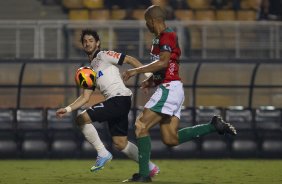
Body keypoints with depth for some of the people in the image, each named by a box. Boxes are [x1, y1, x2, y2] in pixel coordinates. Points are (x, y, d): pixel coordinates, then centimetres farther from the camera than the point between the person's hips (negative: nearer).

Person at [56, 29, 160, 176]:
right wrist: (67, 109, 13)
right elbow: (85, 97, 24)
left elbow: (130, 60, -2)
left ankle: (103, 153, -7)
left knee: (82, 119, -15)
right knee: (120, 143, 9)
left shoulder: (103, 56, 2)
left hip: (120, 97, -9)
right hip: (113, 103, 9)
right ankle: (150, 167, 17)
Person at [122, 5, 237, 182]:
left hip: (169, 89, -10)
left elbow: (163, 62, -26)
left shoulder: (167, 36, -12)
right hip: (170, 90, 10)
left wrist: (136, 71, -23)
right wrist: (151, 80, 20)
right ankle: (214, 126, 8)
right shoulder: (161, 37, 19)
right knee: (171, 139, 6)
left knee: (141, 126, -11)